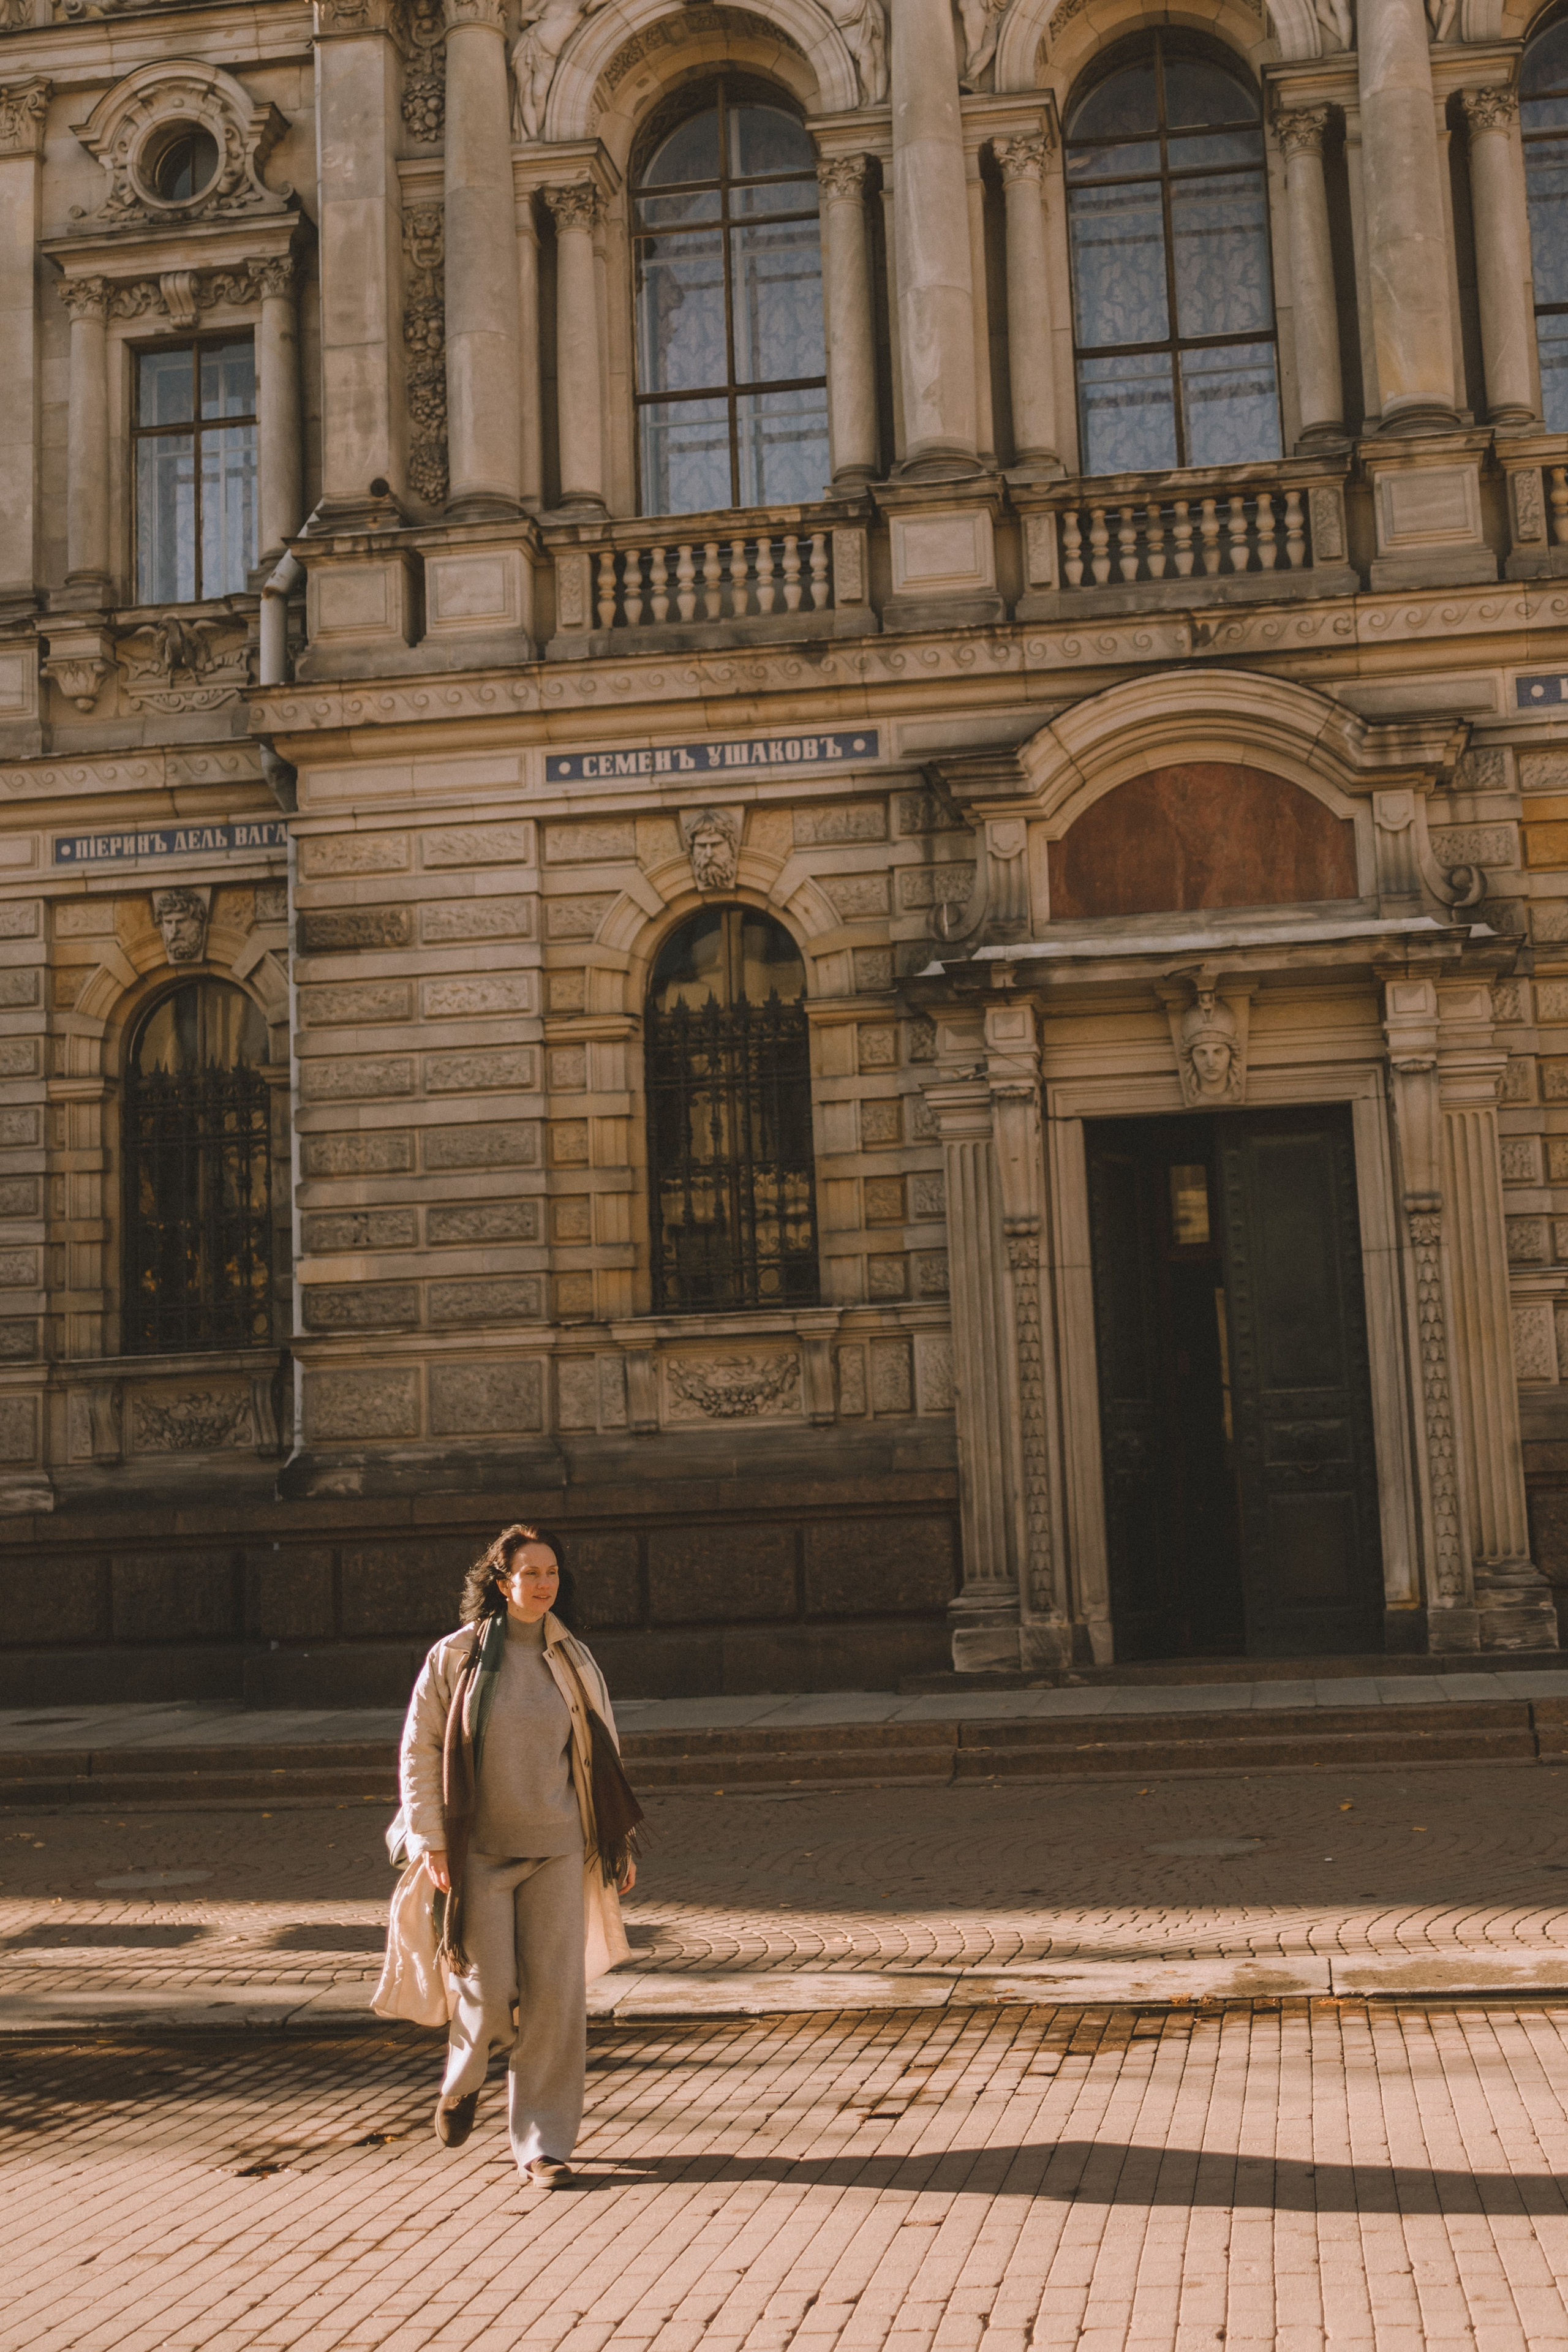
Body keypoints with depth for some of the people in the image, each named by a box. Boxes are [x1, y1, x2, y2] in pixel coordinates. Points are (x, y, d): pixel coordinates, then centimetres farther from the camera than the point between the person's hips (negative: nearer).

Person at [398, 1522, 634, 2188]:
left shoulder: (573, 1661, 3)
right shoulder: (454, 1657, -5)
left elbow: (601, 1754, 11)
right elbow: (419, 1750, -1)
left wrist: (617, 1843, 10)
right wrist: (431, 1842, -7)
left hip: (556, 1847, 2)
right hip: (478, 1850, -2)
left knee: (555, 1994, -3)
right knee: (490, 1988, -4)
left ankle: (543, 2144, 9)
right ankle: (463, 2077, 31)